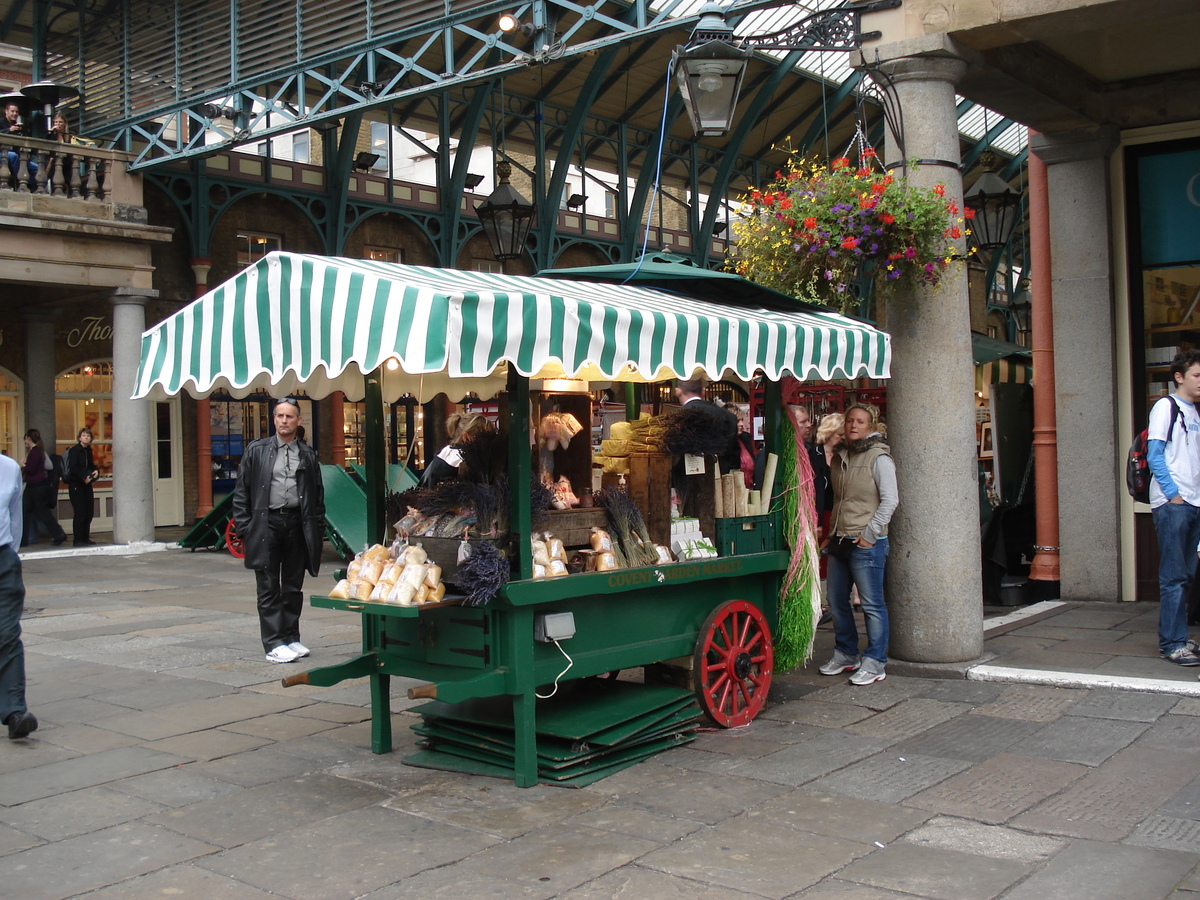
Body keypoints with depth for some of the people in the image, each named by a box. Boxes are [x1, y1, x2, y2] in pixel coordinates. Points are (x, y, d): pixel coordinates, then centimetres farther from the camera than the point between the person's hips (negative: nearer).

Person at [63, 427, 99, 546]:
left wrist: (96, 471, 3)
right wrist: (84, 477, -21)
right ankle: (77, 540, -2)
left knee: (89, 512, 7)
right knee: (79, 513, -8)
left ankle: (85, 538, 16)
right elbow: (73, 468, -18)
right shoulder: (74, 450, -9)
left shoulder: (88, 450, 14)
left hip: (86, 484, 8)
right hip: (76, 484, -8)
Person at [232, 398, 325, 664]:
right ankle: (274, 644, 3)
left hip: (297, 523, 2)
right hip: (266, 523, -2)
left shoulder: (308, 455, 10)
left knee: (294, 587, 9)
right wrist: (244, 527, -3)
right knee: (269, 589, 0)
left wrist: (317, 530, 4)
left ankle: (291, 638, 19)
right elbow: (241, 492, 5)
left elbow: (318, 494, 12)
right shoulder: (257, 451, 5)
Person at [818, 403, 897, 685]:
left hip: (867, 543, -8)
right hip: (839, 542, 8)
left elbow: (890, 500, -12)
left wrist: (869, 534, -14)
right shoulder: (840, 457, 14)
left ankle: (874, 663, 6)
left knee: (872, 604, -2)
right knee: (836, 601, 13)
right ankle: (845, 654, 27)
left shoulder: (879, 458, -7)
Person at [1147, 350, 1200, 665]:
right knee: (1173, 577, -7)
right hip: (1172, 503, -8)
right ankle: (1172, 643, -4)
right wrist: (1173, 494, -15)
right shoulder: (1166, 407, -4)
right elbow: (1154, 455, -10)